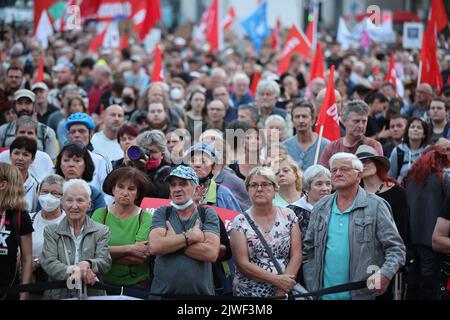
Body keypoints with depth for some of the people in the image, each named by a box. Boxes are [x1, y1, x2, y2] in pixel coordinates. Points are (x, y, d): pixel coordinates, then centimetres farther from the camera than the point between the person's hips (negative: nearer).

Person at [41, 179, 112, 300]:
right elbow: (48, 263, 0)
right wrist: (72, 271, -18)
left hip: (91, 295, 0)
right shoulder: (51, 231, 12)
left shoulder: (101, 231, 11)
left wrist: (87, 264, -21)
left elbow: (105, 262, 1)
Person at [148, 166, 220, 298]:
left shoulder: (208, 214, 1)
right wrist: (191, 236, -14)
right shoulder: (162, 213, 4)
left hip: (201, 292, -1)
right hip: (162, 292, 1)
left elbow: (211, 253, -15)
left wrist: (172, 241, -10)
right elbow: (154, 246, -14)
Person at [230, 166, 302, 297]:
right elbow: (242, 264, -11)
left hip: (285, 292, 2)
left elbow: (296, 256, -3)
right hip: (249, 293, -2)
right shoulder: (240, 222, -5)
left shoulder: (288, 216, 0)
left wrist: (282, 289, -15)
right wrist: (276, 279, -18)